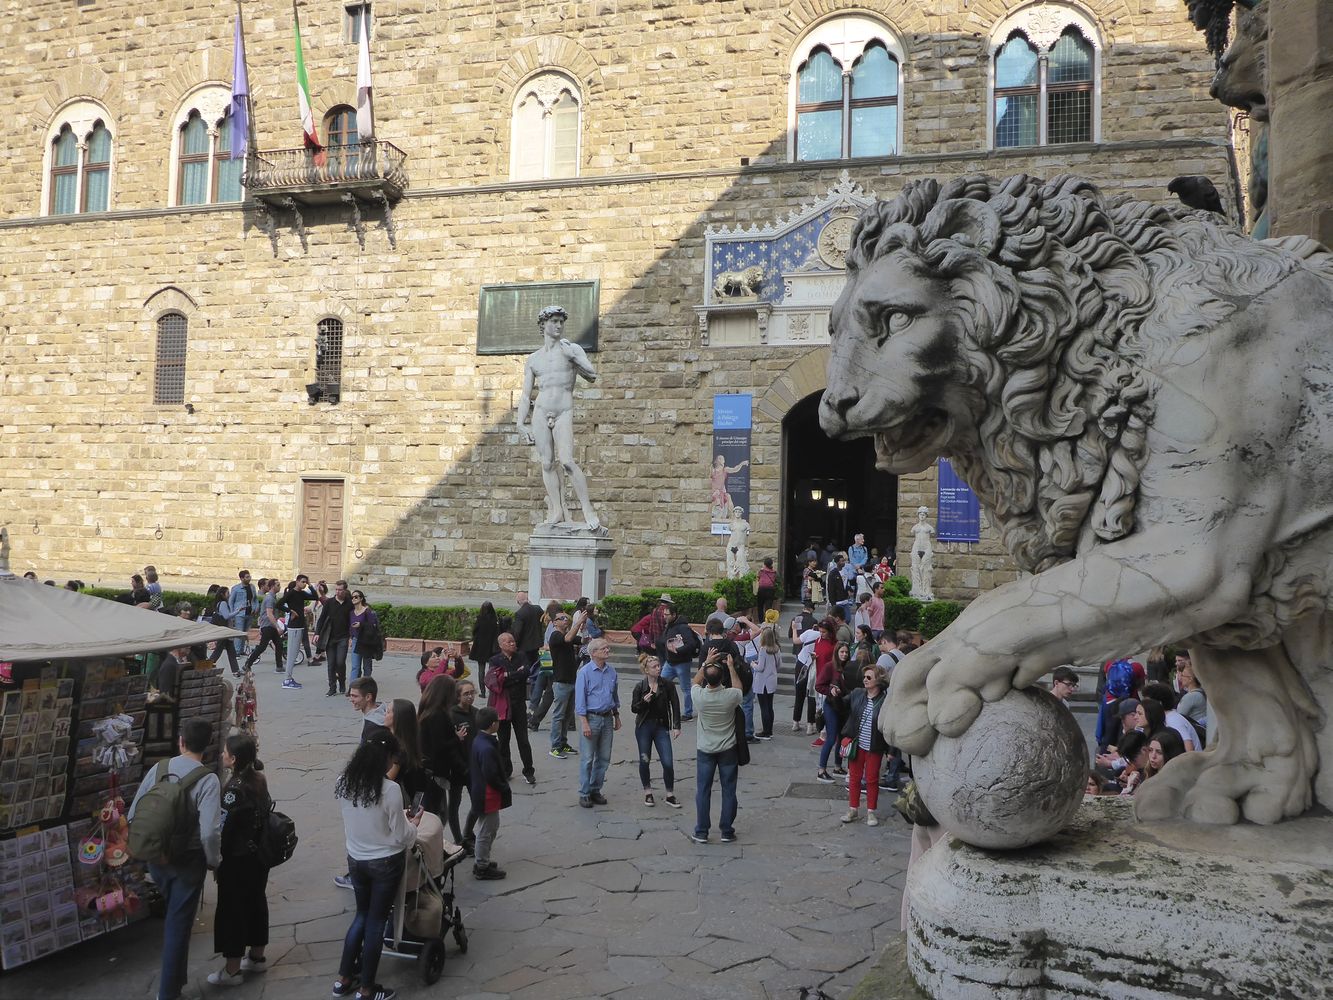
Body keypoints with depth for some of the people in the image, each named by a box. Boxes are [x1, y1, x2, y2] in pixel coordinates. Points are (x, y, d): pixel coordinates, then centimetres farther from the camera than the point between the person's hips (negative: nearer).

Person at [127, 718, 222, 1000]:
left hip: (156, 858, 5)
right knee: (178, 926, 8)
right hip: (187, 862, -5)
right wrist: (214, 861, -8)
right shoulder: (207, 780, -19)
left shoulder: (158, 770, -4)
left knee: (173, 918, 28)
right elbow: (209, 832, -26)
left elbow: (133, 815, 0)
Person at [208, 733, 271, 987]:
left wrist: (216, 861, -8)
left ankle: (232, 971, 16)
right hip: (259, 855, 8)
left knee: (232, 910, 5)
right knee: (256, 902, 20)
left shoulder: (235, 788, -23)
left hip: (238, 860, -8)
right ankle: (257, 957, 35)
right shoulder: (259, 779, 0)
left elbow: (224, 829, -19)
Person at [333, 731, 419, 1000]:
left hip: (355, 859, 5)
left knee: (362, 915, 23)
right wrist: (412, 824, 4)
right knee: (376, 921, 9)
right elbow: (400, 837, -17)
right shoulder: (390, 789, -25)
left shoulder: (343, 783, -7)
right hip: (385, 862, -5)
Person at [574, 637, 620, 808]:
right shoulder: (585, 672, -9)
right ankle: (584, 794, 8)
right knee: (588, 758, -2)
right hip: (591, 718, -6)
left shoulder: (611, 671, 7)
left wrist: (617, 716, 19)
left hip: (607, 718, 6)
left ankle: (595, 790, 22)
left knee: (604, 758, 10)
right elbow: (580, 699, -10)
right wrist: (584, 723, -15)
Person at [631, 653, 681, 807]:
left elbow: (675, 706, -2)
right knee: (644, 761, 8)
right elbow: (634, 708, -1)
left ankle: (670, 795, 8)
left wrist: (676, 726, -8)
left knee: (668, 763, -5)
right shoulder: (640, 687, -6)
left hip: (662, 727, 0)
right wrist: (644, 701, -21)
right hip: (644, 727, 0)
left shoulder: (667, 685, -5)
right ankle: (648, 792, 26)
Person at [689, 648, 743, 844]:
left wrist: (706, 662, 6)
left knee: (703, 791, 9)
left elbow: (696, 681, 6)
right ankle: (727, 832, 16)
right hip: (728, 749, 0)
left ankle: (701, 832, 14)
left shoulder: (700, 696, -19)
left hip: (705, 750, 0)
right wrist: (731, 667, 8)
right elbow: (738, 688, 5)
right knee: (728, 791, 10)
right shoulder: (730, 696, -21)